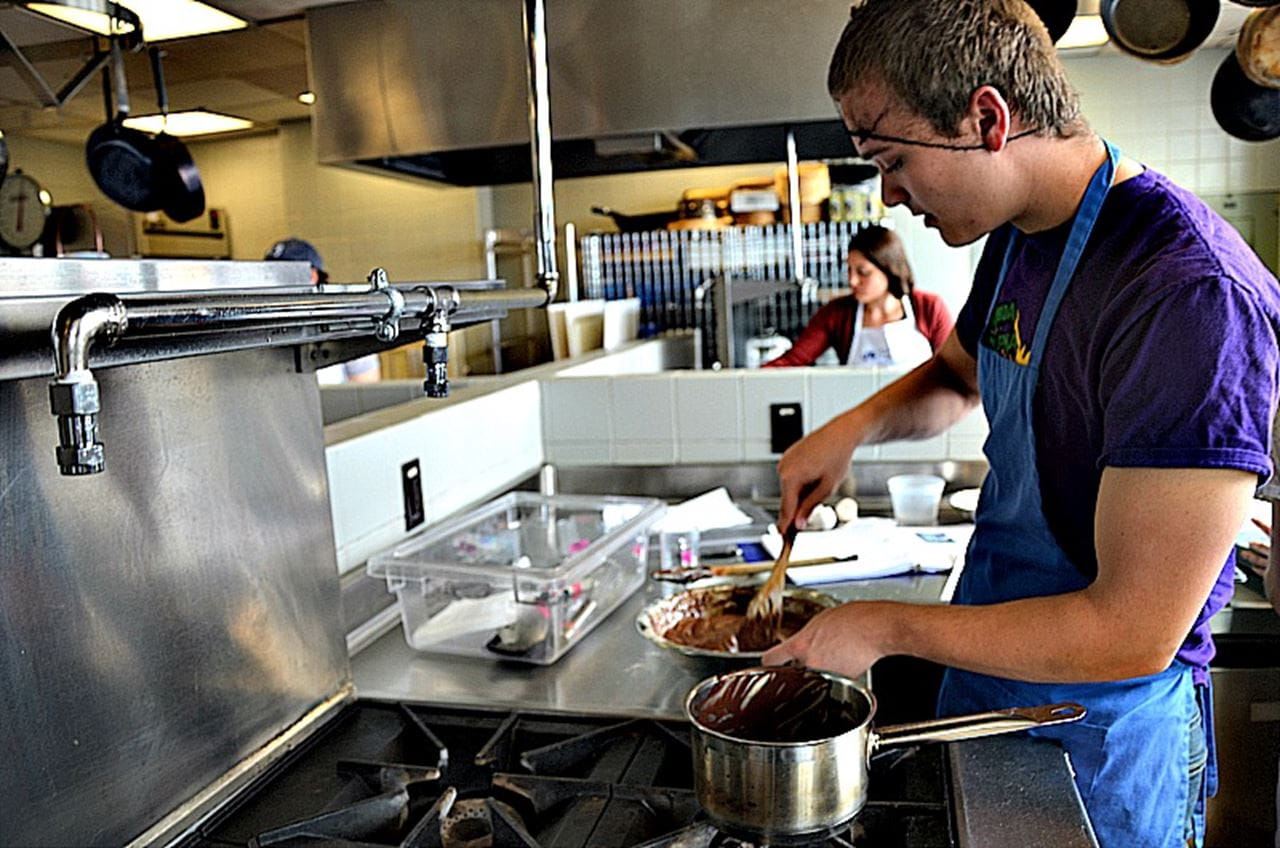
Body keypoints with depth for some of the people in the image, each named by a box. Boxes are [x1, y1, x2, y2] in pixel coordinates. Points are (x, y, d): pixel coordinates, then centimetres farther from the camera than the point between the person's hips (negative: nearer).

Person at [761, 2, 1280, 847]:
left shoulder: (1192, 294, -29)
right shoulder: (1018, 239, -2)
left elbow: (1132, 634, -29)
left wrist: (889, 627, -19)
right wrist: (857, 424, -2)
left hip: (1100, 730, -7)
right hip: (984, 671, 8)